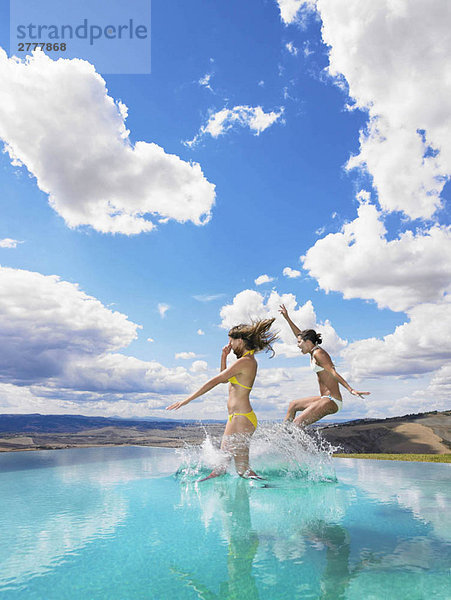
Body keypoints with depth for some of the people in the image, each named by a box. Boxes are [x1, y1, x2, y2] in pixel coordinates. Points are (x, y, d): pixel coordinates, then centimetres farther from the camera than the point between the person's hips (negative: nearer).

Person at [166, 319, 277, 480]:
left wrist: (186, 400, -17)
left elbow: (215, 381, -18)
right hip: (239, 418, 10)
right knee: (223, 460, 15)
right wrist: (224, 357, 12)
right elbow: (224, 379, 26)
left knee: (242, 469, -1)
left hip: (240, 419, -10)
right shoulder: (250, 360, 15)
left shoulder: (244, 361, -16)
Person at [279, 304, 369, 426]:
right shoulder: (314, 352, 14)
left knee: (297, 423, -16)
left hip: (331, 402, -10)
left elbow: (333, 372, -23)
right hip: (326, 398, 10)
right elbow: (300, 334, 25)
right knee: (293, 405, 26)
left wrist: (351, 390, -32)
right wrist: (287, 318, 28)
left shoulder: (318, 353, -13)